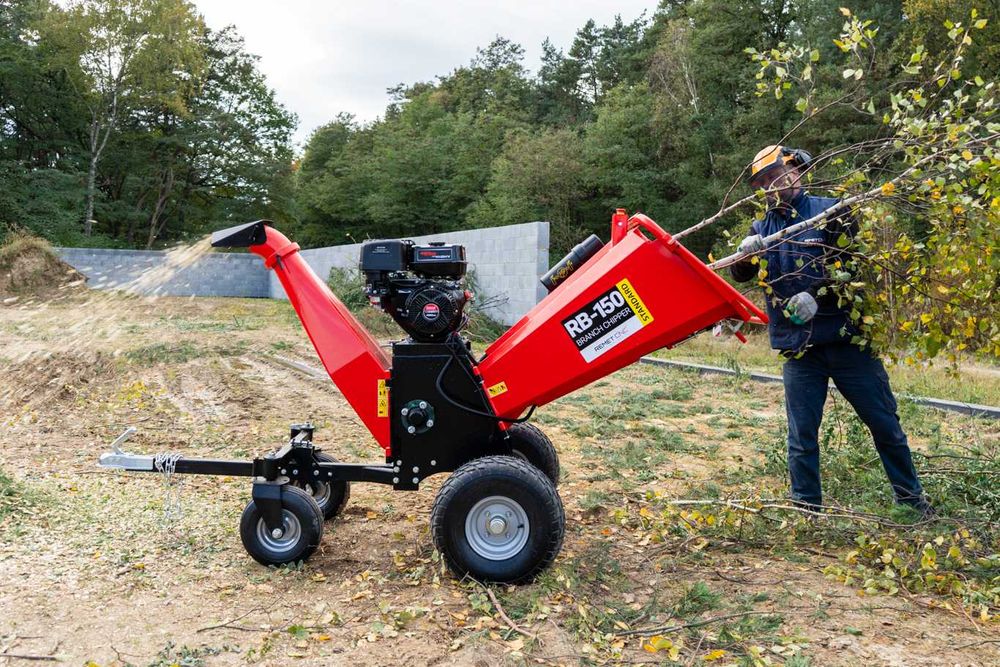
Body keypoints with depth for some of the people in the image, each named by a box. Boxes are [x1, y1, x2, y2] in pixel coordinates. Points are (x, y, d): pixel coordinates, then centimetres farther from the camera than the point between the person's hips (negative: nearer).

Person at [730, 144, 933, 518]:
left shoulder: (830, 211, -1)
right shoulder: (762, 229, 9)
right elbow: (740, 275, -2)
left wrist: (816, 295, -19)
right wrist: (745, 253, -24)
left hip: (847, 341, -2)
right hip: (799, 350, 2)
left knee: (885, 424, 10)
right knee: (802, 437, 5)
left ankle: (910, 495, 29)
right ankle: (806, 510, 18)